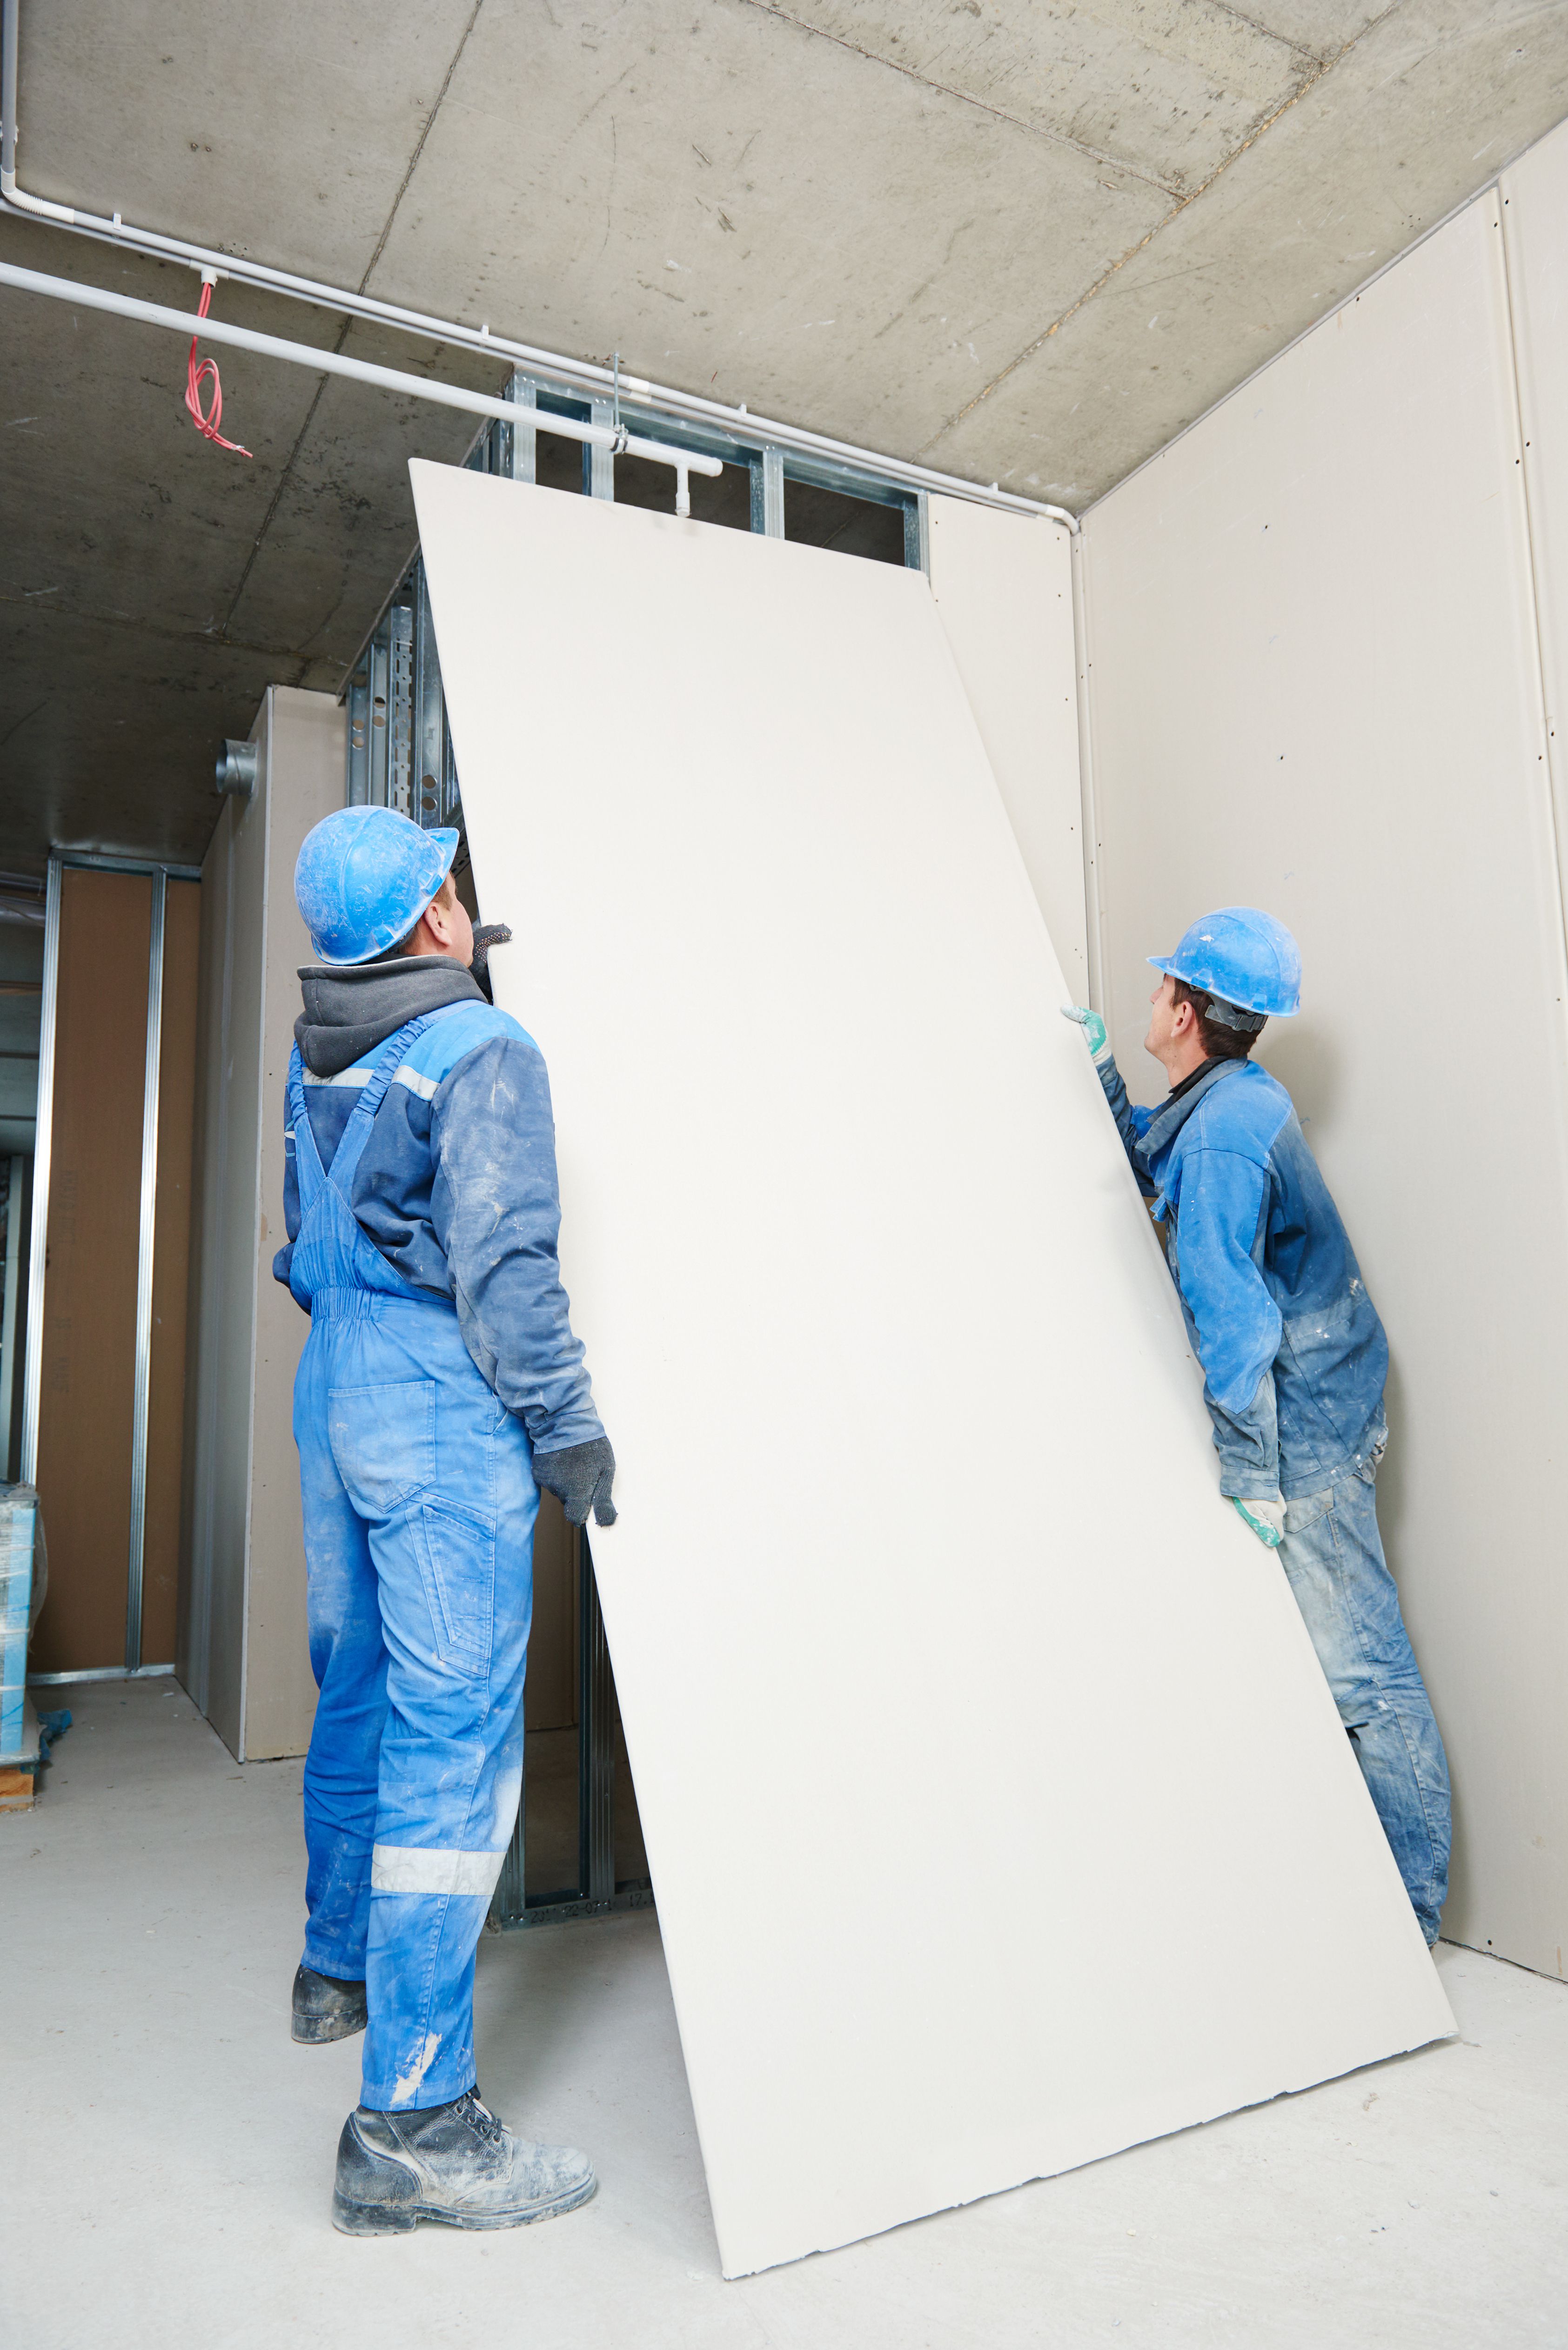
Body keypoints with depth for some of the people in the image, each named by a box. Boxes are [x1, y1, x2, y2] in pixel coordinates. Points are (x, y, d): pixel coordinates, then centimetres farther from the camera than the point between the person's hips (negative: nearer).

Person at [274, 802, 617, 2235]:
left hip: (335, 1378, 9)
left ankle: (341, 1968, 41)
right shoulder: (485, 1053, -14)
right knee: (455, 1727, -7)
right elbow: (504, 1265, -20)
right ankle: (413, 2119, -2)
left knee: (359, 1688, 22)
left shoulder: (318, 1052, 11)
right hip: (440, 1396, -9)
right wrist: (565, 1424, -14)